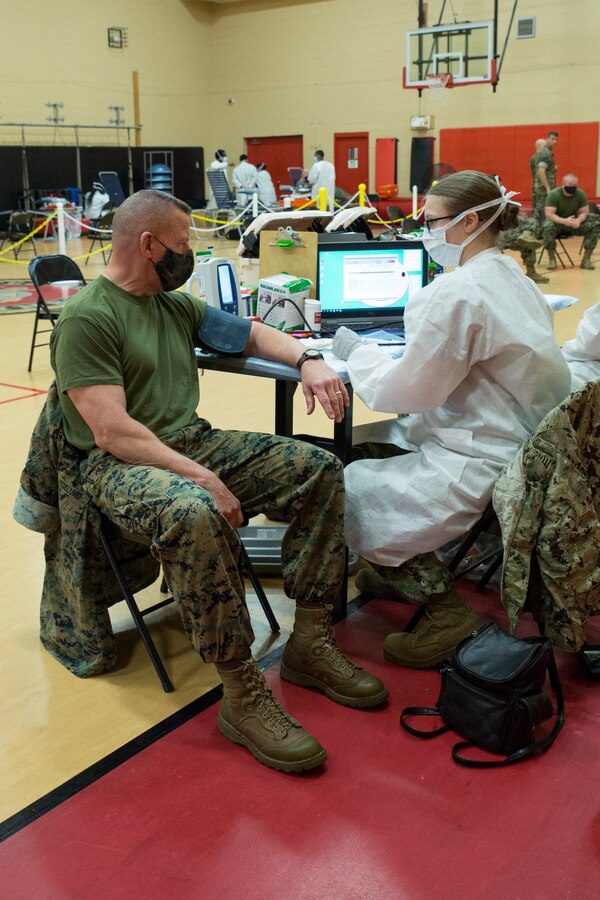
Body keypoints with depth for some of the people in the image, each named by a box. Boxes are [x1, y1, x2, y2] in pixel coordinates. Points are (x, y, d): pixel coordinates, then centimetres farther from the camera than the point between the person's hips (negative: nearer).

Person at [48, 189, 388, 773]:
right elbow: (111, 429, -19)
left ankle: (309, 643, -2)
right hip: (120, 463, -8)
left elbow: (250, 334, 26)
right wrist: (200, 478, -26)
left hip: (194, 441, 8)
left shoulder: (175, 304, 15)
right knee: (197, 514, -41)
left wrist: (307, 359, 5)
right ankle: (242, 695, -26)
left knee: (319, 468, -6)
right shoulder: (88, 319, -10)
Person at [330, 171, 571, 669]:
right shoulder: (510, 276, 10)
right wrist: (378, 351, 13)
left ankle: (444, 607, 4)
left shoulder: (457, 293, -21)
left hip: (484, 463, -10)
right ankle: (405, 570, 28)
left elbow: (408, 389, -15)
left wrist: (358, 351, 1)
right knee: (359, 444, 17)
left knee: (346, 492, -4)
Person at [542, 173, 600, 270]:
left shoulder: (580, 194, -6)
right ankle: (551, 259, -23)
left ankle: (586, 259, -13)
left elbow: (584, 212, -3)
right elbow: (549, 214, -24)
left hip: (573, 223, 4)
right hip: (557, 222, -4)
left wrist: (578, 221, -27)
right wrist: (564, 221, -39)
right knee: (548, 227, -39)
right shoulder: (554, 194, -17)